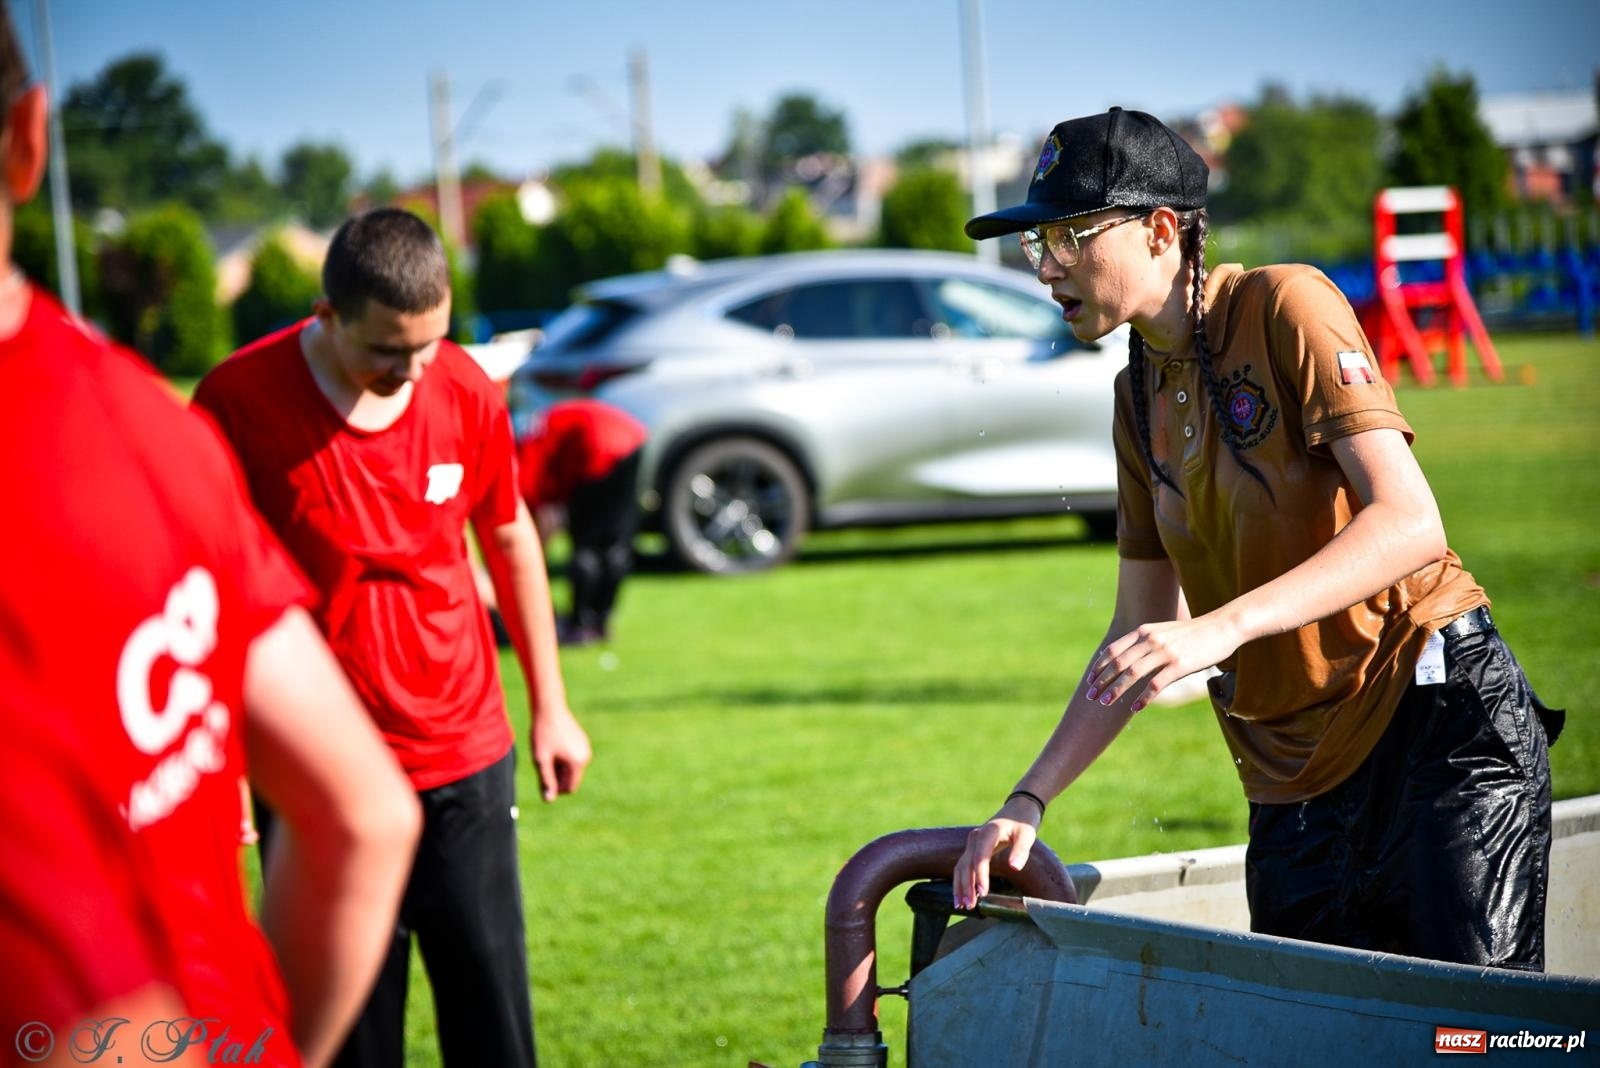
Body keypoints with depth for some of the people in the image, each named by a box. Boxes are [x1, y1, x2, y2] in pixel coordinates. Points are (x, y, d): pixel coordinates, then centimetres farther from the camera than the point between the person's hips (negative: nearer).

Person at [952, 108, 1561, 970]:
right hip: (1293, 785, 7)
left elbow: (1408, 523, -21)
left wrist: (1223, 627, -32)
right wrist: (1029, 801, 6)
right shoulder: (1140, 396, 12)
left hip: (1438, 727, -7)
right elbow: (1136, 635, 16)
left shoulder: (1285, 305, -9)